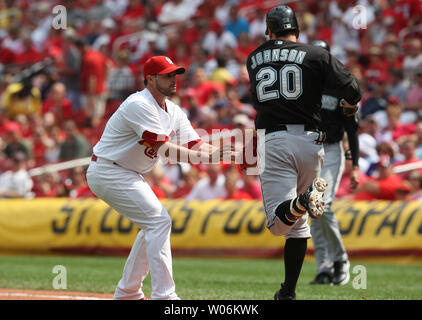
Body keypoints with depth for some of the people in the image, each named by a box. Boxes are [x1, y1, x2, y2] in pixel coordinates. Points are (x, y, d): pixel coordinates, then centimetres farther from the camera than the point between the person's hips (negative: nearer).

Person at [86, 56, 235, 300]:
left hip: (128, 176, 10)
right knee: (160, 221, -16)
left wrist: (230, 154, -19)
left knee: (153, 225, 17)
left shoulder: (173, 112, 8)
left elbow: (196, 145, -2)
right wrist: (206, 157, -34)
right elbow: (164, 149, -29)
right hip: (109, 172, -10)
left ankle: (128, 293, 23)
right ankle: (164, 296, -19)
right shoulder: (139, 105, -21)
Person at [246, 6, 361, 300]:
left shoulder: (255, 59, 13)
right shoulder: (316, 55, 4)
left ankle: (302, 200, -41)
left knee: (280, 224, -10)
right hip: (309, 140, 1)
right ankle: (288, 292, 17)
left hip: (273, 142, -1)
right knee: (298, 225, 15)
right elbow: (350, 88, -7)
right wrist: (351, 104, 16)